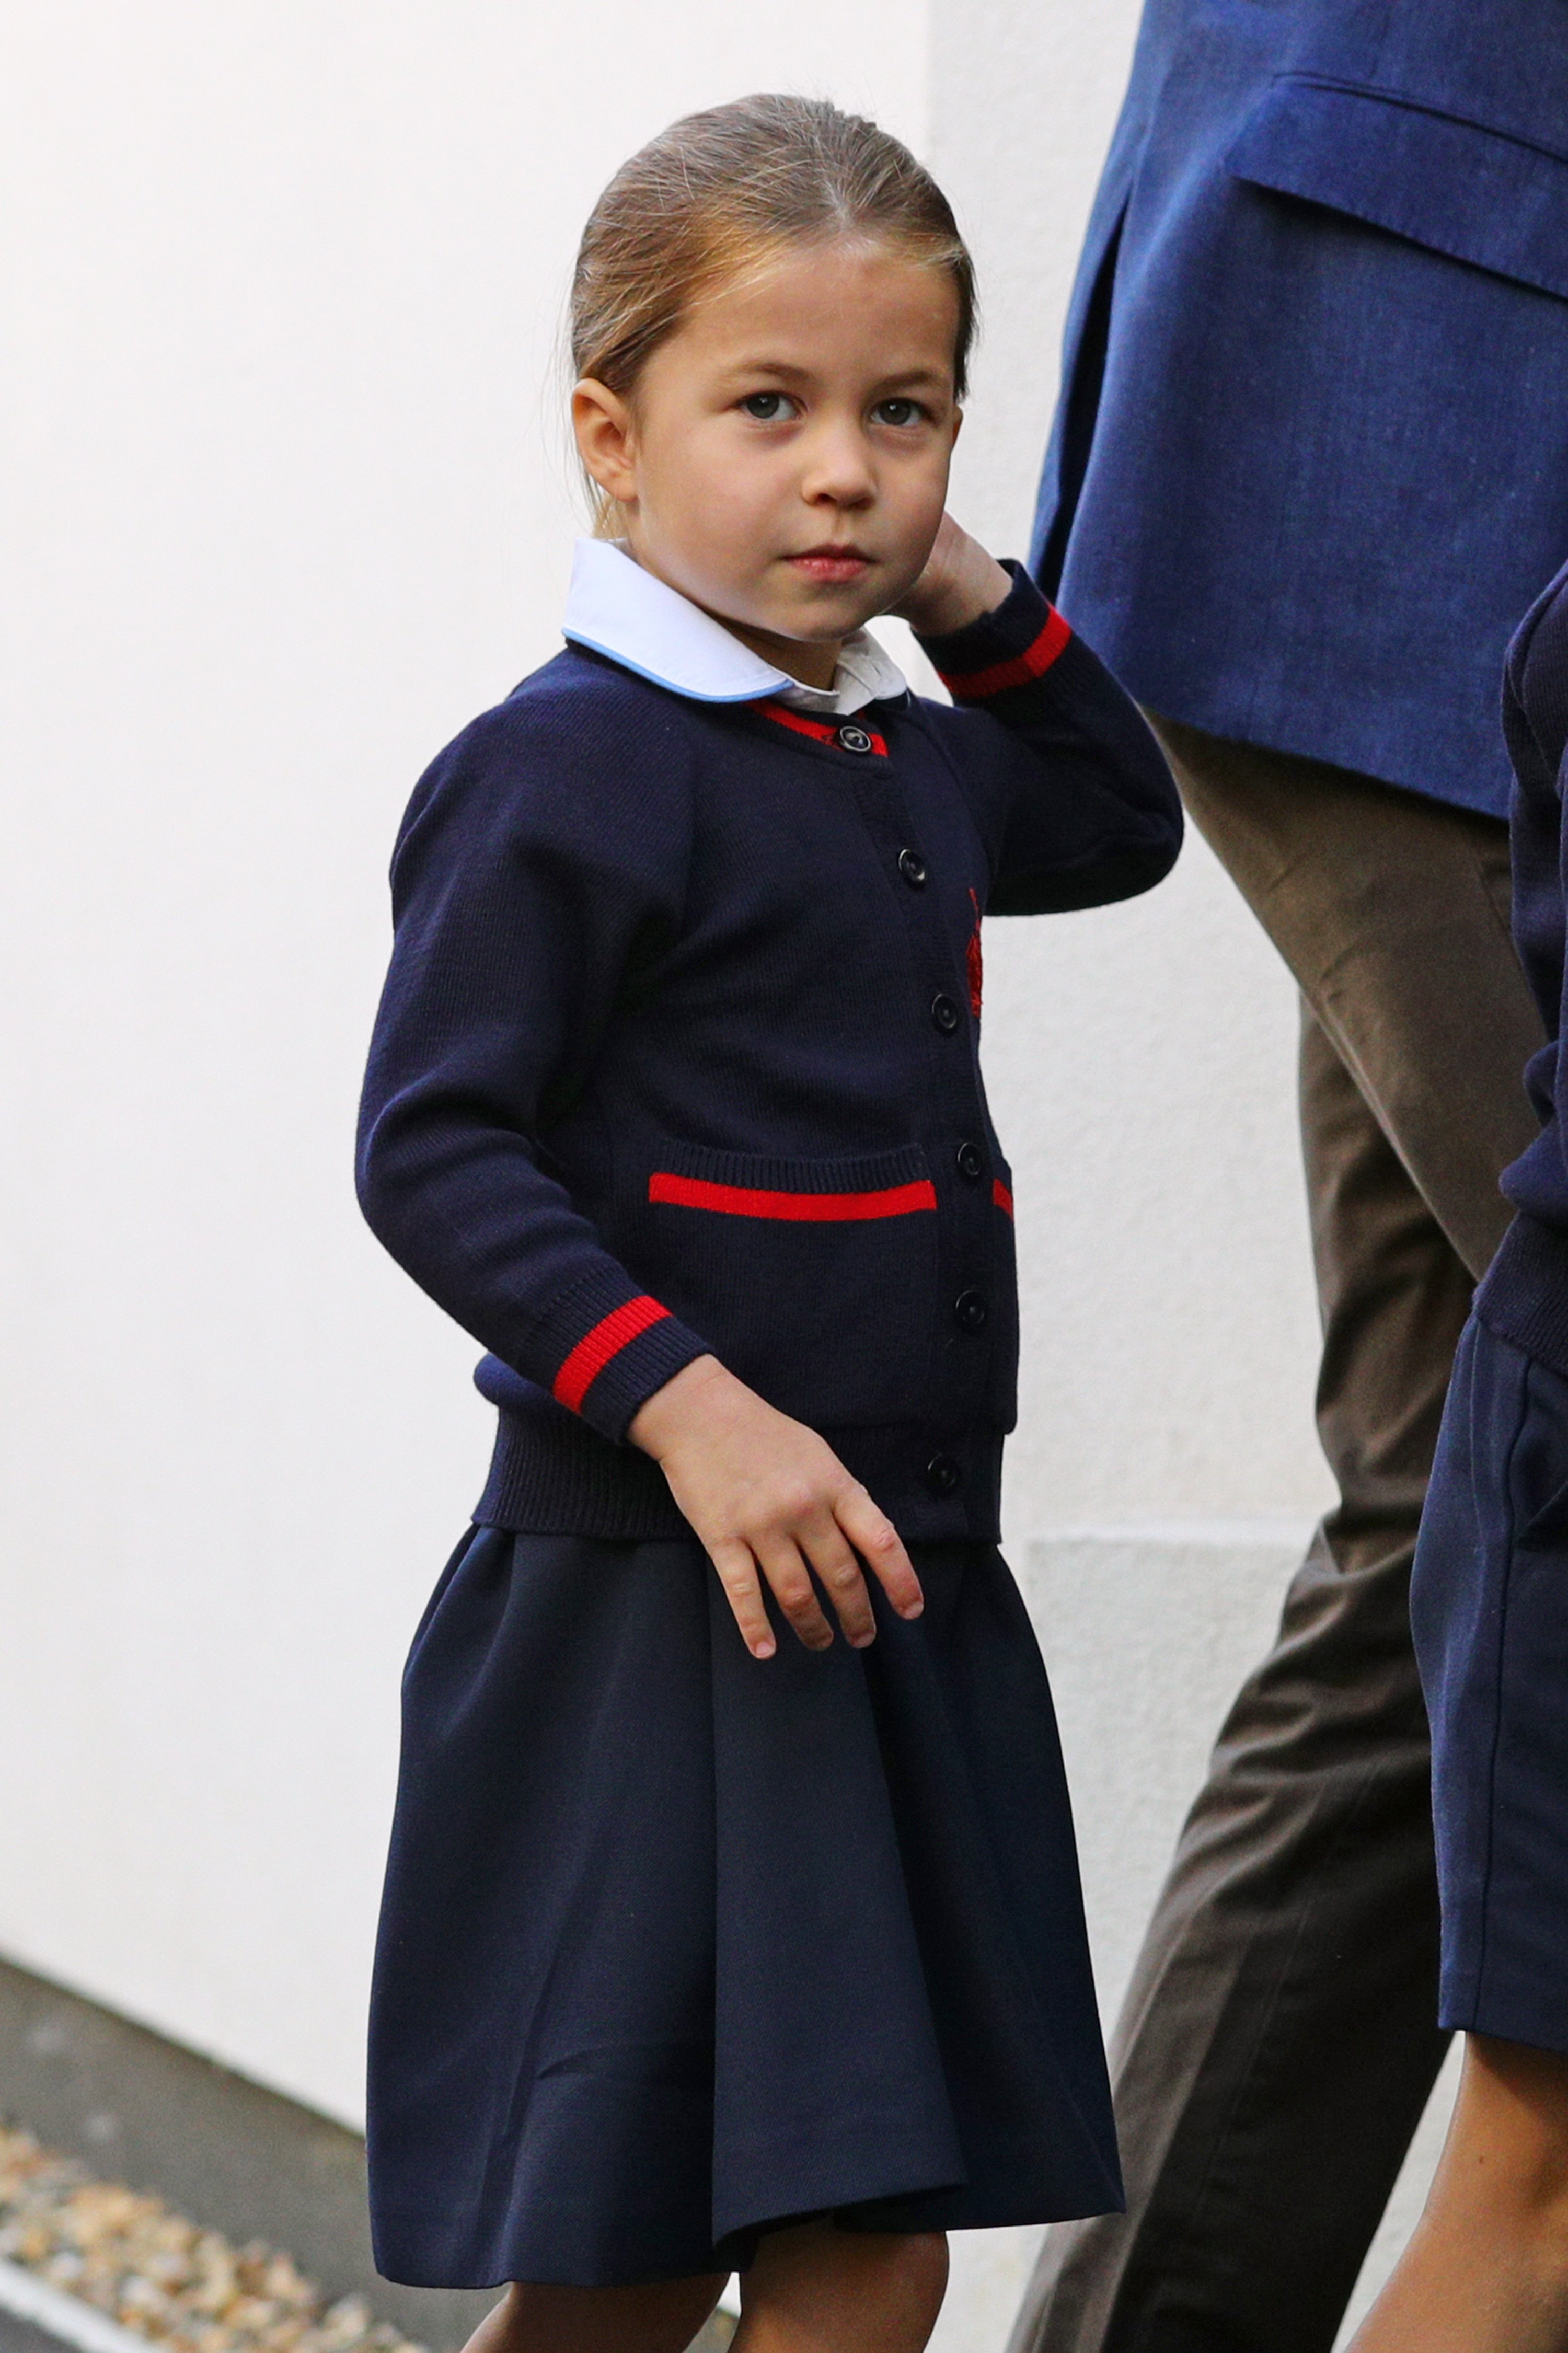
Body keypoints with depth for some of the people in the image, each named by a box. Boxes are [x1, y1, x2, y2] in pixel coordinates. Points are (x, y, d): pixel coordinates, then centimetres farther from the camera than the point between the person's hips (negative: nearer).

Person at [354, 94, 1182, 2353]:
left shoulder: (904, 768, 13)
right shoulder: (562, 769, -11)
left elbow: (1119, 820, 33)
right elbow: (436, 1152, -16)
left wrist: (978, 604, 17)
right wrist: (689, 1406, -25)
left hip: (895, 1592, 8)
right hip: (654, 1609, -8)